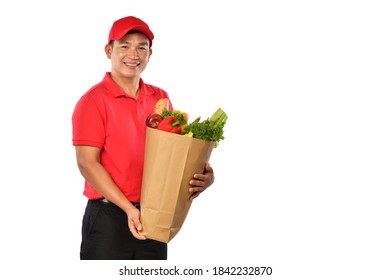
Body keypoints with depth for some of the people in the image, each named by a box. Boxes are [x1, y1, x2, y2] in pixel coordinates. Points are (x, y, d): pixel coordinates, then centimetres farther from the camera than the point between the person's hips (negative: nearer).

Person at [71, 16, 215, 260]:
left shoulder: (161, 99, 8)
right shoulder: (94, 101, -8)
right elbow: (87, 163, -12)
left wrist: (202, 177, -9)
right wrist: (129, 208, -18)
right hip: (108, 217, -5)